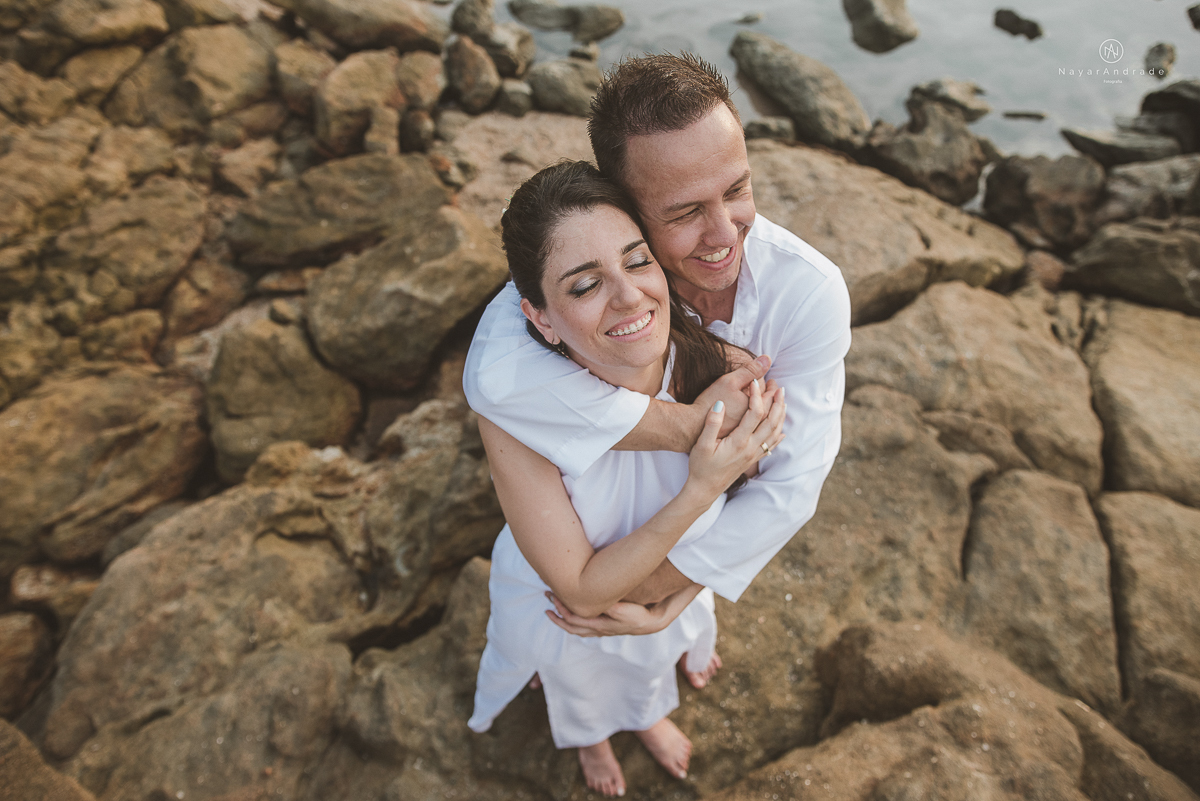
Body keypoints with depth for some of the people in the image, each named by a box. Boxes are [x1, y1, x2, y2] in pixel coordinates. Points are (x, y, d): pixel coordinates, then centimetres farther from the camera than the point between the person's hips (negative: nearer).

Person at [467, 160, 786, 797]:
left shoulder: (720, 369, -33)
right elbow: (582, 589, -33)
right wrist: (701, 490, -42)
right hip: (562, 605, -2)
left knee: (652, 661, 38)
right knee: (582, 686, 34)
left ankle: (647, 715, 77)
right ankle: (589, 736, 74)